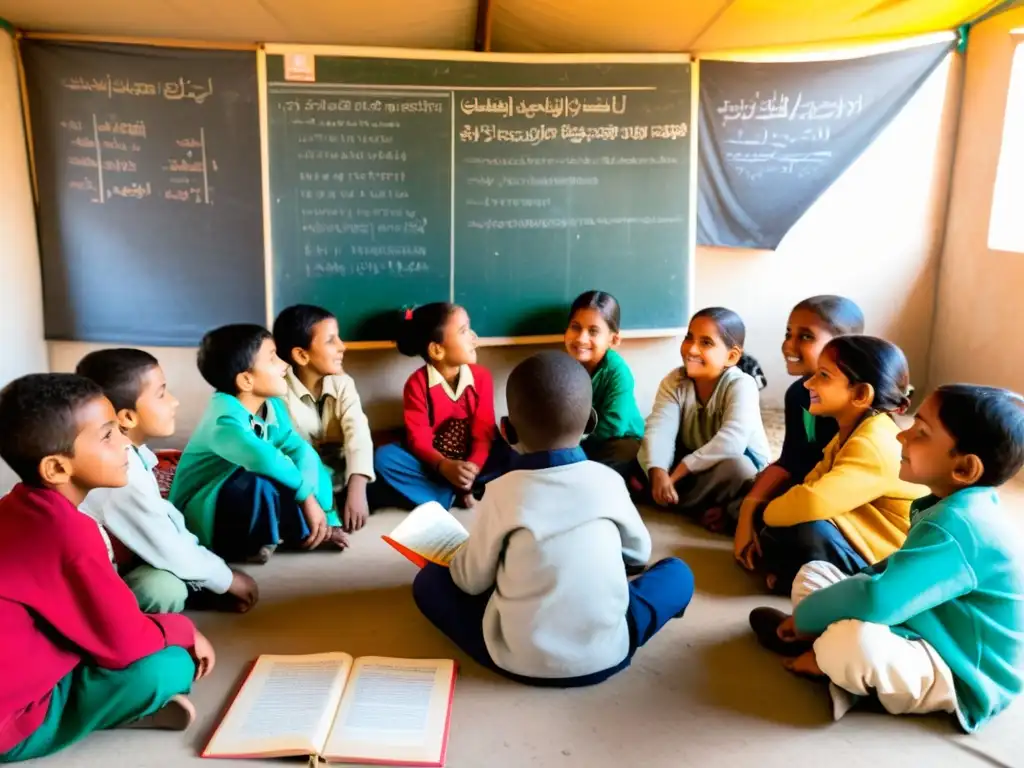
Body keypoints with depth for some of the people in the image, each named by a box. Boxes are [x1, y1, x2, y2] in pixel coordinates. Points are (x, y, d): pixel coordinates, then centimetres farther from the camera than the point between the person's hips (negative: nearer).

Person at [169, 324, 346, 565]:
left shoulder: (272, 405, -5)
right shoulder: (224, 419, -29)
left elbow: (301, 449, -8)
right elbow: (262, 457, -48)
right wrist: (306, 493, -38)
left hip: (245, 504, 7)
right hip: (202, 517, -7)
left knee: (314, 470, -1)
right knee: (261, 483, -35)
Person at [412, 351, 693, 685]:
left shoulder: (502, 493, -8)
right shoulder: (609, 481, -3)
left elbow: (472, 581, 1)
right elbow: (639, 553, 14)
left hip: (519, 660, -1)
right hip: (605, 656, 1)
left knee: (429, 580, 16)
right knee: (678, 571, 20)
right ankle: (605, 640, 12)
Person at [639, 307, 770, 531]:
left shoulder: (741, 385, -23)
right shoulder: (674, 381, -10)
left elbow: (730, 442, -37)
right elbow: (659, 430, -24)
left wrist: (678, 470, -40)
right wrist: (658, 472, -44)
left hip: (743, 466, -4)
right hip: (688, 467, 4)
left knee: (736, 467, -37)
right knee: (645, 461, -17)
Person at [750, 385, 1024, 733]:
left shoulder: (956, 524, -29)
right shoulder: (959, 508, 4)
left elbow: (877, 599, -40)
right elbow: (899, 570, 18)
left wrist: (805, 616, -21)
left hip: (959, 680, -9)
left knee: (855, 639, -39)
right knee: (812, 573, 11)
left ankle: (826, 657, -8)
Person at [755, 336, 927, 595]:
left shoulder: (874, 444, -26)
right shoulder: (849, 432, 7)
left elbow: (813, 502, -39)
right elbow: (811, 486, 6)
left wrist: (767, 514, -19)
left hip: (888, 563, -10)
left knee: (805, 529, -34)